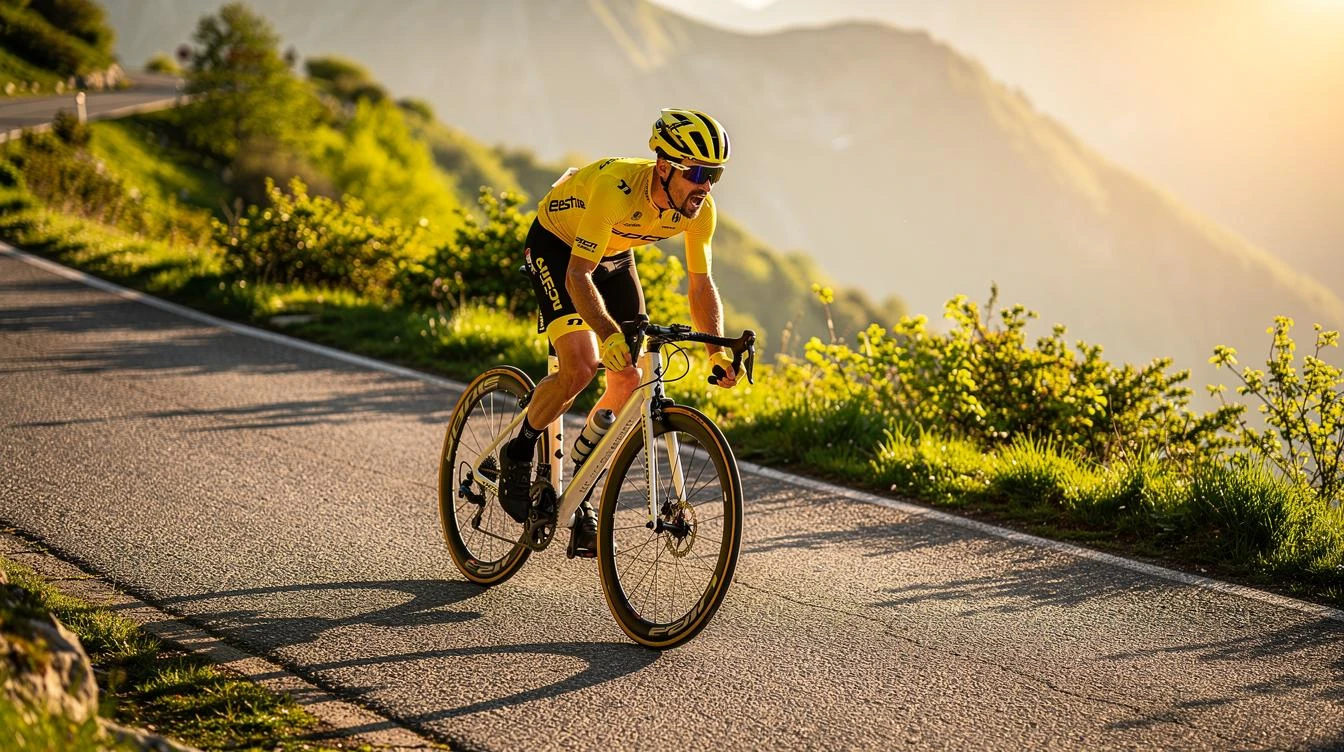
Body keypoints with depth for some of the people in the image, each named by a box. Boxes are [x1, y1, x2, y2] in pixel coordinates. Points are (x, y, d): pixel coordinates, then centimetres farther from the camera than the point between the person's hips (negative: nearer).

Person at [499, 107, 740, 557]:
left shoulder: (700, 208, -21)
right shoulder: (617, 187, -39)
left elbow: (700, 284, -9)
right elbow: (578, 274, -40)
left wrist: (717, 351, -23)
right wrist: (610, 335, -55)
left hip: (614, 255, 6)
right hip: (557, 246, -6)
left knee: (628, 382, -3)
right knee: (582, 366, -25)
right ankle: (518, 455, 0)